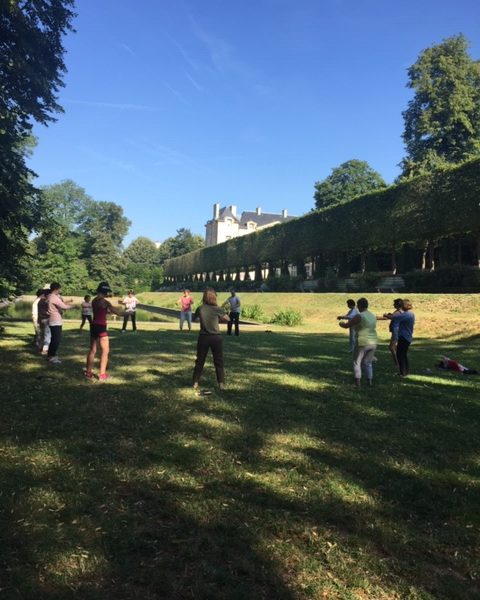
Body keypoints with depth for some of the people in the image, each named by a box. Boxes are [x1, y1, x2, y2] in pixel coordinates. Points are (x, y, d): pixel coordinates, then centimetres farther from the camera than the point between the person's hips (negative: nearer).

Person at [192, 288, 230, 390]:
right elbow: (227, 319, 3)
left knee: (200, 361, 12)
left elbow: (195, 318, 14)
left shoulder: (200, 309, -6)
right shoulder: (217, 309, -10)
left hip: (203, 337, 2)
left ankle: (195, 383, 16)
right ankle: (221, 383, 8)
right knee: (219, 361, 8)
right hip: (216, 337, -1)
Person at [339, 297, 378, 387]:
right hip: (373, 343, 6)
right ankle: (370, 382, 18)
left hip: (362, 343, -6)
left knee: (357, 363, 9)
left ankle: (357, 383, 5)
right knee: (368, 363, 20)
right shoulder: (373, 316, 9)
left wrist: (341, 324, 11)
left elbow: (346, 325, -13)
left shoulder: (359, 316, -15)